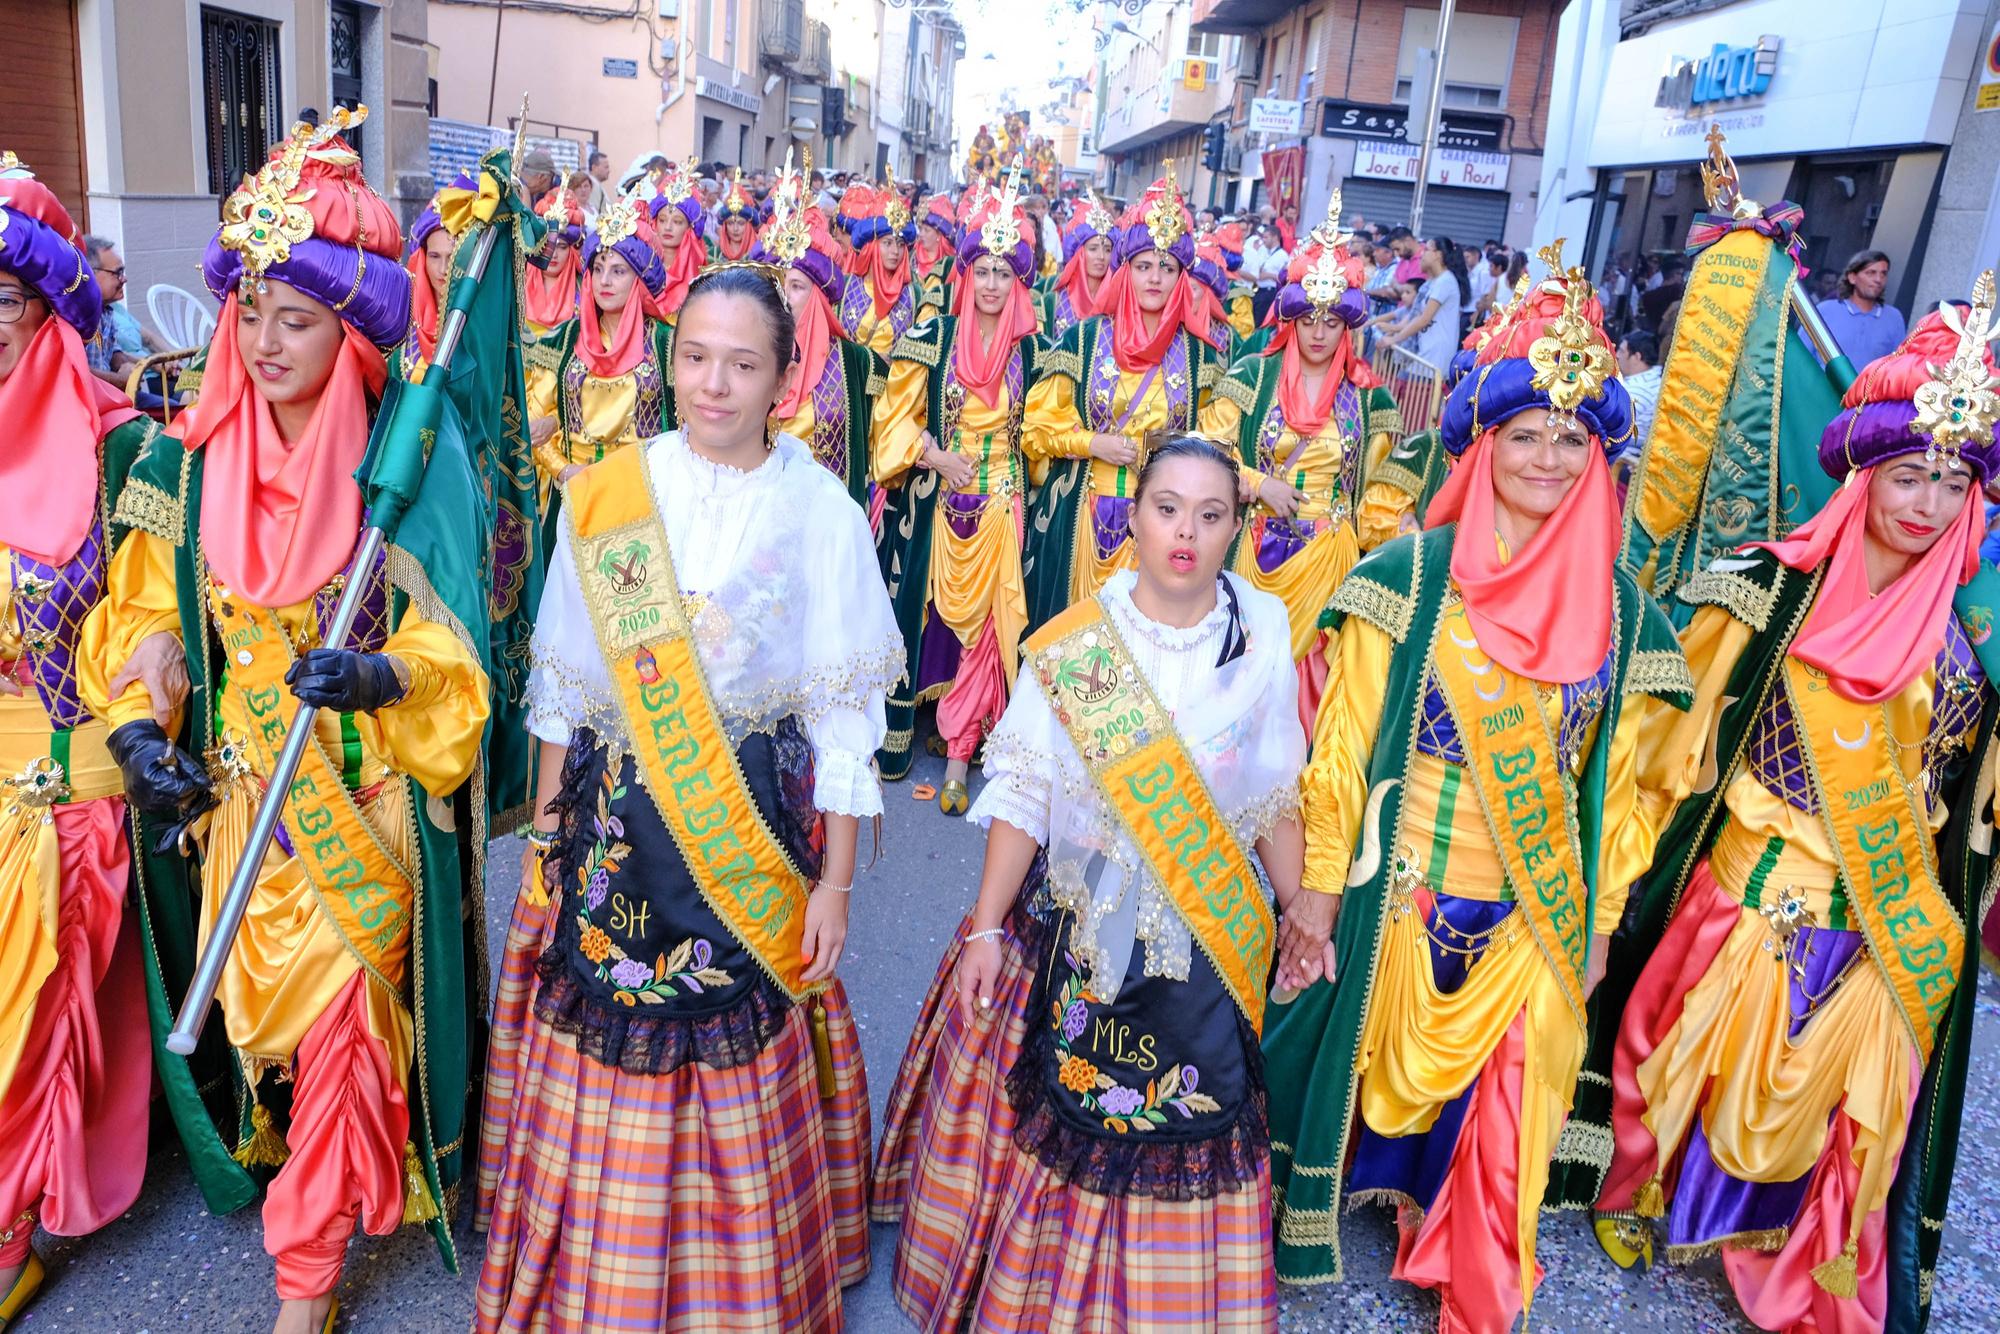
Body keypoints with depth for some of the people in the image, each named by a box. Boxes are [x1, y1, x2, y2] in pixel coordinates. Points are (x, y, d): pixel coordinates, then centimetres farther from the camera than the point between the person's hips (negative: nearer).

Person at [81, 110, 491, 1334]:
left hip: (364, 799, -3)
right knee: (267, 999, 14)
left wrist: (383, 674, -30)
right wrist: (137, 729, -6)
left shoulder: (410, 463, -11)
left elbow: (453, 645, -11)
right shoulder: (192, 463, 0)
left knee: (343, 1012, 2)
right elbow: (145, 615, 7)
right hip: (239, 791, 4)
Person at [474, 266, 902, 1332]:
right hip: (615, 830, 2)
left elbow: (844, 720, -4)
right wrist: (548, 824, 11)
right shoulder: (604, 496, 0)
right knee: (601, 1068, 10)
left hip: (753, 829, -2)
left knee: (741, 1086, 7)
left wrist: (835, 884, -4)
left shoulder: (823, 515, -6)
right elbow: (565, 681, 8)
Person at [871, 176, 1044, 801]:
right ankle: (899, 728, 16)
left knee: (980, 620, 1)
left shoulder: (1032, 350, 4)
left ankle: (959, 750, 9)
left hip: (999, 508, 1)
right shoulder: (933, 337, 1)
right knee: (920, 608, 2)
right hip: (932, 502, 0)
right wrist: (939, 456, -12)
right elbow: (897, 415, 0)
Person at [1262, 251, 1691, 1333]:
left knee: (1500, 1105, 15)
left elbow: (1618, 777, 7)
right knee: (1366, 1061, 13)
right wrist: (1317, 889, -9)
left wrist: (1598, 918, 8)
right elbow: (1344, 741, -9)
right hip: (1399, 890, -3)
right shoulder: (1412, 573, -10)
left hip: (1532, 910, 3)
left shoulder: (1618, 605, 0)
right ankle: (1317, 1203, 42)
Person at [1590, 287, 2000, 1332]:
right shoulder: (1768, 588, -9)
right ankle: (1641, 1197, 39)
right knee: (1694, 1052, 11)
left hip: (1877, 921, 3)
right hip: (1744, 884, -2)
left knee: (1845, 1099, 13)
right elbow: (1687, 730, -4)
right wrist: (1658, 857, -4)